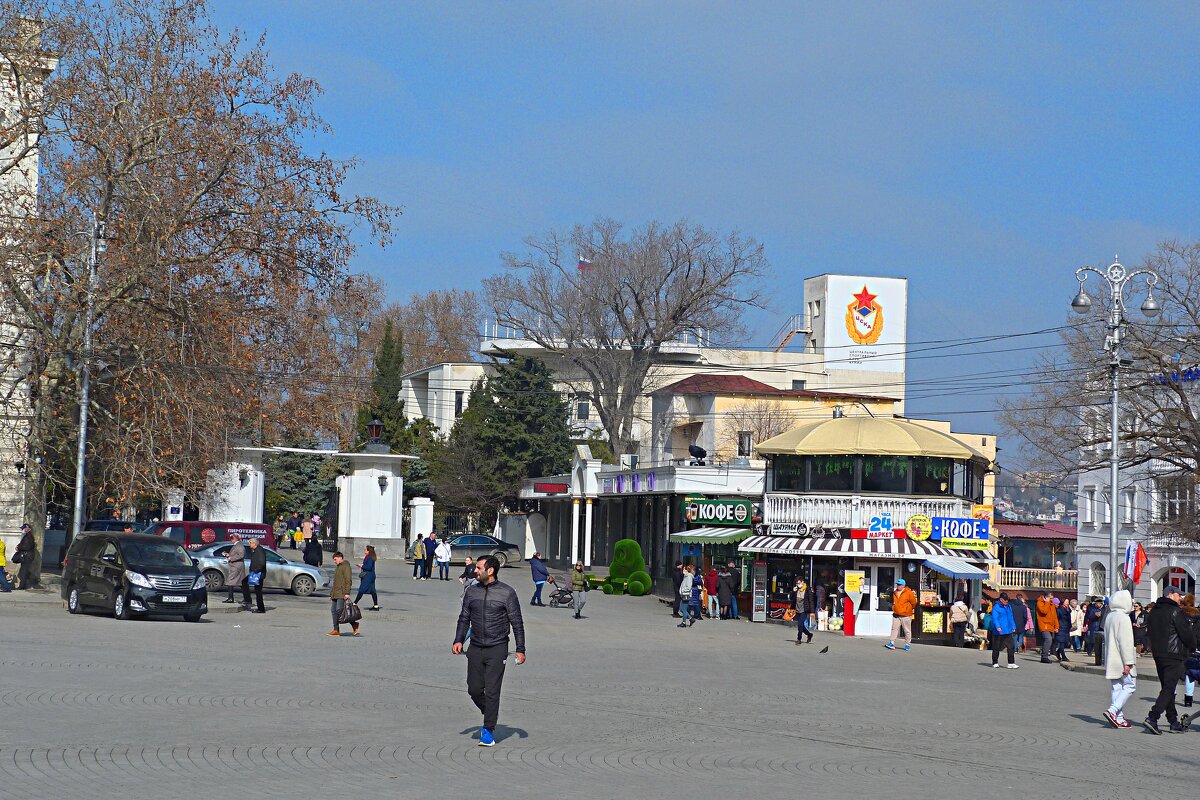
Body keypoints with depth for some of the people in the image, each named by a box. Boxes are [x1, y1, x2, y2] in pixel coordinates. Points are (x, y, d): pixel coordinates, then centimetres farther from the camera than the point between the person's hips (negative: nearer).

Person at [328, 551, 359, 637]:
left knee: (339, 610, -15)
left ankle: (354, 625, -4)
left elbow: (348, 580, -15)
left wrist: (347, 593, -22)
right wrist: (331, 594, 24)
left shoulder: (346, 566, -6)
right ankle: (336, 630, 3)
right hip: (335, 594, 9)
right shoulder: (337, 568, 23)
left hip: (342, 594, -9)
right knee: (334, 610, 3)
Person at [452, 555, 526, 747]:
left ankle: (489, 730, 0)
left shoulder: (506, 593, -4)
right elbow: (464, 618, 16)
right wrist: (458, 640, 1)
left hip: (497, 649, -4)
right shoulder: (472, 591, 8)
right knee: (474, 689, 3)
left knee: (492, 691, -7)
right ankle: (490, 716, 29)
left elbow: (517, 623, -2)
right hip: (475, 649, 4)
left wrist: (520, 650, -5)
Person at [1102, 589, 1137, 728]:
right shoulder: (1123, 617, -15)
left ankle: (1119, 718, 8)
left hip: (1111, 661, 9)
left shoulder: (1109, 617, 13)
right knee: (1130, 686, -3)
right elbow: (1126, 641, -18)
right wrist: (1127, 663, -18)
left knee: (1116, 688, 9)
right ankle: (1113, 710, -16)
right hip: (1122, 660, -9)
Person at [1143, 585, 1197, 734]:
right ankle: (1152, 717, -20)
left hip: (1157, 654, 8)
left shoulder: (1153, 613, 13)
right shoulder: (1176, 612, -12)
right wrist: (1192, 647, 6)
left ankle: (1174, 722, 15)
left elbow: (1150, 633, 17)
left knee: (1167, 688, 13)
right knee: (1168, 688, -8)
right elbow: (1186, 634, -11)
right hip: (1174, 655, -8)